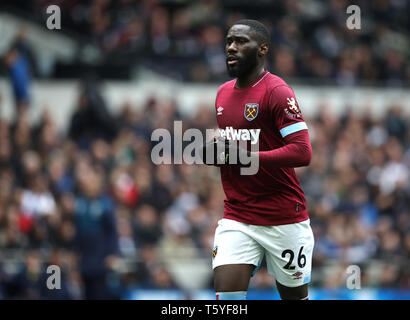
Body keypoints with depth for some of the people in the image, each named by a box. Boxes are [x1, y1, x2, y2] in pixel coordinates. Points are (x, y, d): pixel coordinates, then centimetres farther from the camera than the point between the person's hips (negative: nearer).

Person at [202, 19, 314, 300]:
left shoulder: (276, 92, -11)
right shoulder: (223, 93, 13)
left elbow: (302, 153, -21)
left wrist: (246, 156, -24)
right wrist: (212, 152, 3)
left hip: (283, 221, -5)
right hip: (236, 219, 6)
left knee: (295, 295, 6)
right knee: (226, 294, -12)